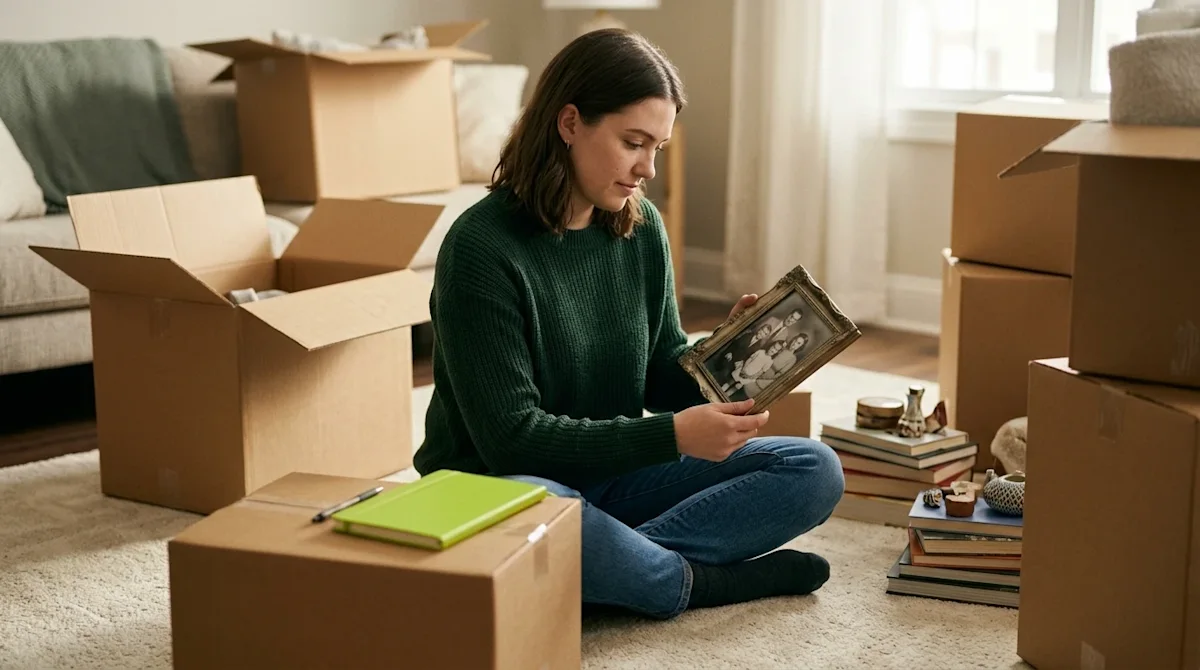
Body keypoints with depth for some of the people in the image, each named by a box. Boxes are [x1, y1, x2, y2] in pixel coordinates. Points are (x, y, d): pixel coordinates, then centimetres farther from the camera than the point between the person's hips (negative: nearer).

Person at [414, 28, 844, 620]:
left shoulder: (642, 228, 2)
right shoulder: (481, 248, -19)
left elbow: (663, 380, 8)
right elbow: (511, 436, -21)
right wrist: (673, 436, -26)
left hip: (612, 479, 6)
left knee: (814, 471, -6)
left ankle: (620, 563, -20)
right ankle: (699, 579, -15)